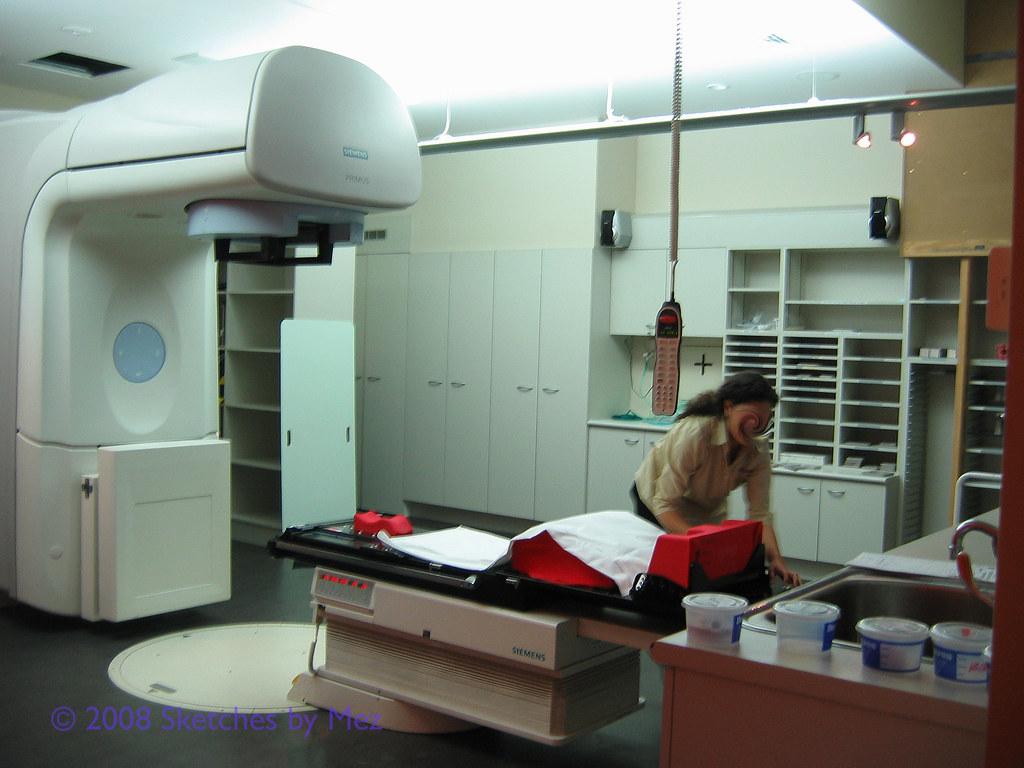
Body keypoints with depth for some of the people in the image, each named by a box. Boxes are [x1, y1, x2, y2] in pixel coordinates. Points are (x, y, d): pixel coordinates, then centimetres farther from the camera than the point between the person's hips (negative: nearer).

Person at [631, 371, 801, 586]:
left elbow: (759, 513, -22)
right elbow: (664, 505, -38)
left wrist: (776, 560, -37)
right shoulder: (693, 434, -38)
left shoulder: (758, 449, -21)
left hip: (708, 510, 4)